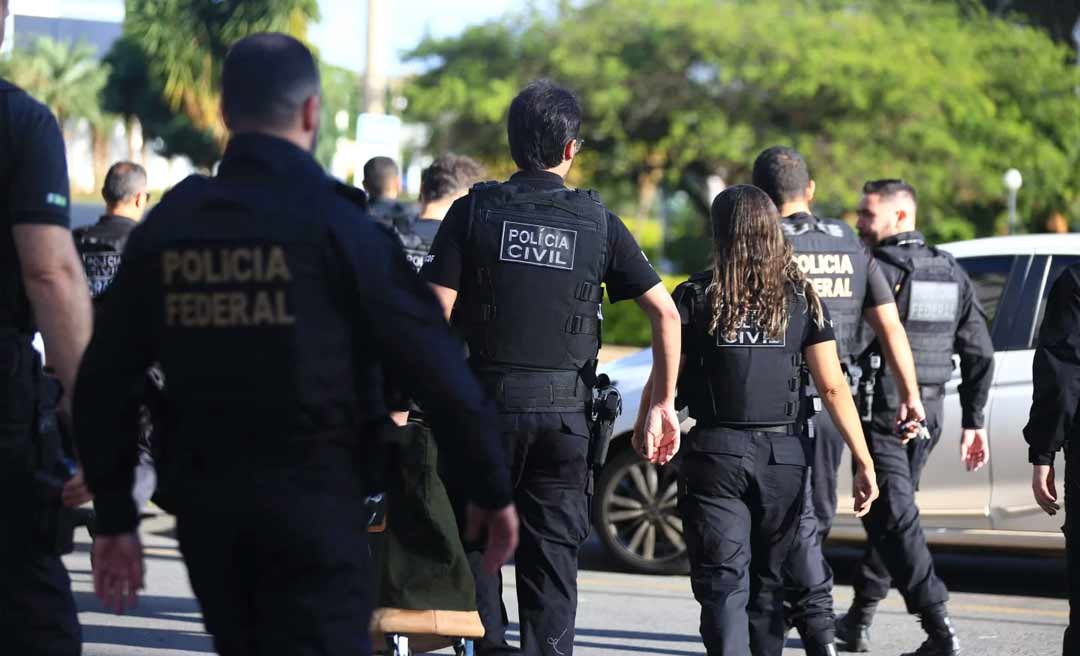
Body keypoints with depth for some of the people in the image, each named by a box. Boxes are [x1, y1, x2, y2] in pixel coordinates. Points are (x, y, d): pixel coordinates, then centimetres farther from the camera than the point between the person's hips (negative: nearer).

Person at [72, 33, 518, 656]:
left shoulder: (166, 227, 5)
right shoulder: (335, 223, -9)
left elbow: (102, 384, 7)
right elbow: (434, 362, -10)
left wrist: (115, 519, 14)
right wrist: (492, 489, 0)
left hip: (204, 509, 5)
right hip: (314, 504, -5)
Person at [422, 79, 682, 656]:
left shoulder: (473, 212, -2)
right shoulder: (598, 224, 3)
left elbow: (435, 315, -8)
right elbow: (665, 312, -2)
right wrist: (663, 403, 6)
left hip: (485, 400, -1)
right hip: (565, 413, 1)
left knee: (474, 542, 11)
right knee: (552, 556, 7)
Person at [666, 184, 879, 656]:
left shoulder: (696, 297, -3)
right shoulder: (802, 297, 3)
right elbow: (833, 386, -1)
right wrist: (864, 461, 0)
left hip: (715, 453, -3)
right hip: (784, 455, 3)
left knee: (722, 582, -5)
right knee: (767, 580, 18)